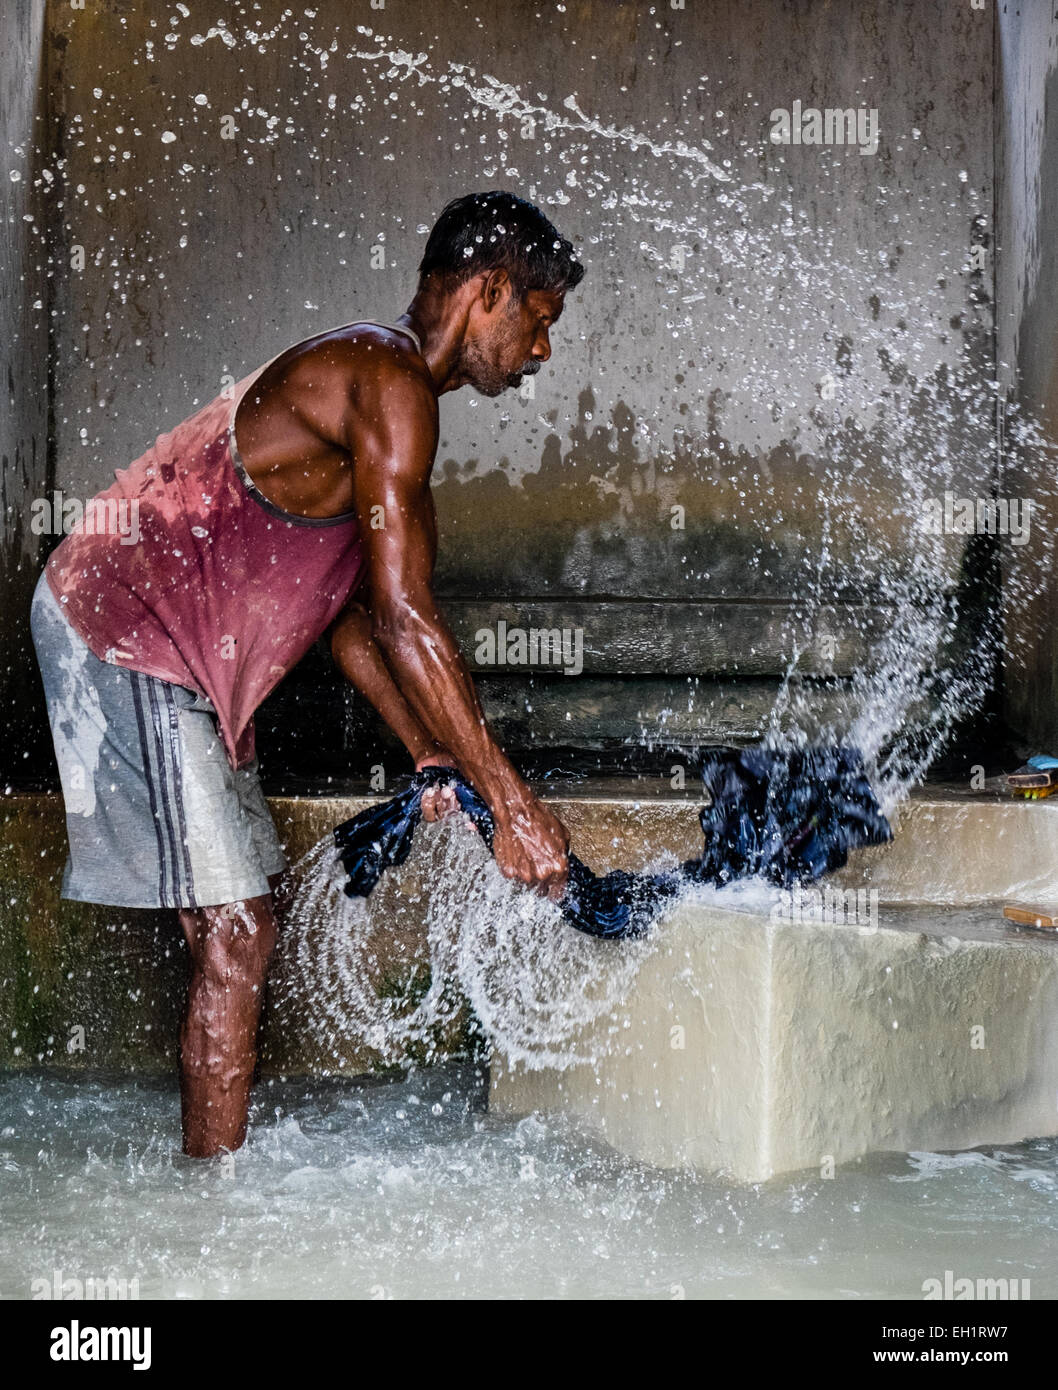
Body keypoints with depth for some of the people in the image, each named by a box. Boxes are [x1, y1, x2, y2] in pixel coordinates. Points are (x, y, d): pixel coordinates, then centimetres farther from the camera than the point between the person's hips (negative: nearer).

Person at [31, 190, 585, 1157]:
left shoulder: (363, 378, 17)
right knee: (234, 938, -9)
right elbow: (405, 620, -22)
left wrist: (432, 760, 14)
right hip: (129, 641, -11)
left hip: (166, 655, 11)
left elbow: (353, 614, 19)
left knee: (241, 924, 14)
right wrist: (511, 800, -20)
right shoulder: (390, 387, -17)